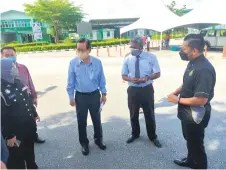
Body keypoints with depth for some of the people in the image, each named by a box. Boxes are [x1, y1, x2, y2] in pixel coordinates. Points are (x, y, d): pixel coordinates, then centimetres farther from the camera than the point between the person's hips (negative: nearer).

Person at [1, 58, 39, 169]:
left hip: (29, 125, 8)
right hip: (15, 131, -8)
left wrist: (34, 114, 20)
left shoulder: (17, 82, 3)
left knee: (30, 152, 28)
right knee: (17, 158, 13)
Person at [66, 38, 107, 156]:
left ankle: (98, 140, 38)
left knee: (96, 119, 16)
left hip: (95, 95, 1)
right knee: (81, 121, 11)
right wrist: (71, 97, -2)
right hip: (80, 96, 0)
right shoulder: (73, 63, -12)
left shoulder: (97, 62, -10)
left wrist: (104, 94, 4)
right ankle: (84, 144, 32)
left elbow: (101, 79, 0)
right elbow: (70, 82, -4)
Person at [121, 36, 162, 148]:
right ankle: (135, 134, 40)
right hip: (133, 90, 2)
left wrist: (147, 78, -25)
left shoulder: (151, 57, -7)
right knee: (133, 114, 16)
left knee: (149, 114, 12)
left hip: (147, 89, -2)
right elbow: (123, 75, 4)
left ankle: (152, 137, 34)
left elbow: (157, 74, -4)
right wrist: (130, 79, -19)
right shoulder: (127, 59, -1)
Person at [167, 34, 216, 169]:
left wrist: (178, 100, -21)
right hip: (187, 112, 9)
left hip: (196, 114, -9)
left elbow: (201, 100, -32)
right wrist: (176, 92, -2)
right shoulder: (192, 63, 1)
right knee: (189, 139, 28)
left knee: (196, 143, 13)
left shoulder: (204, 69, -30)